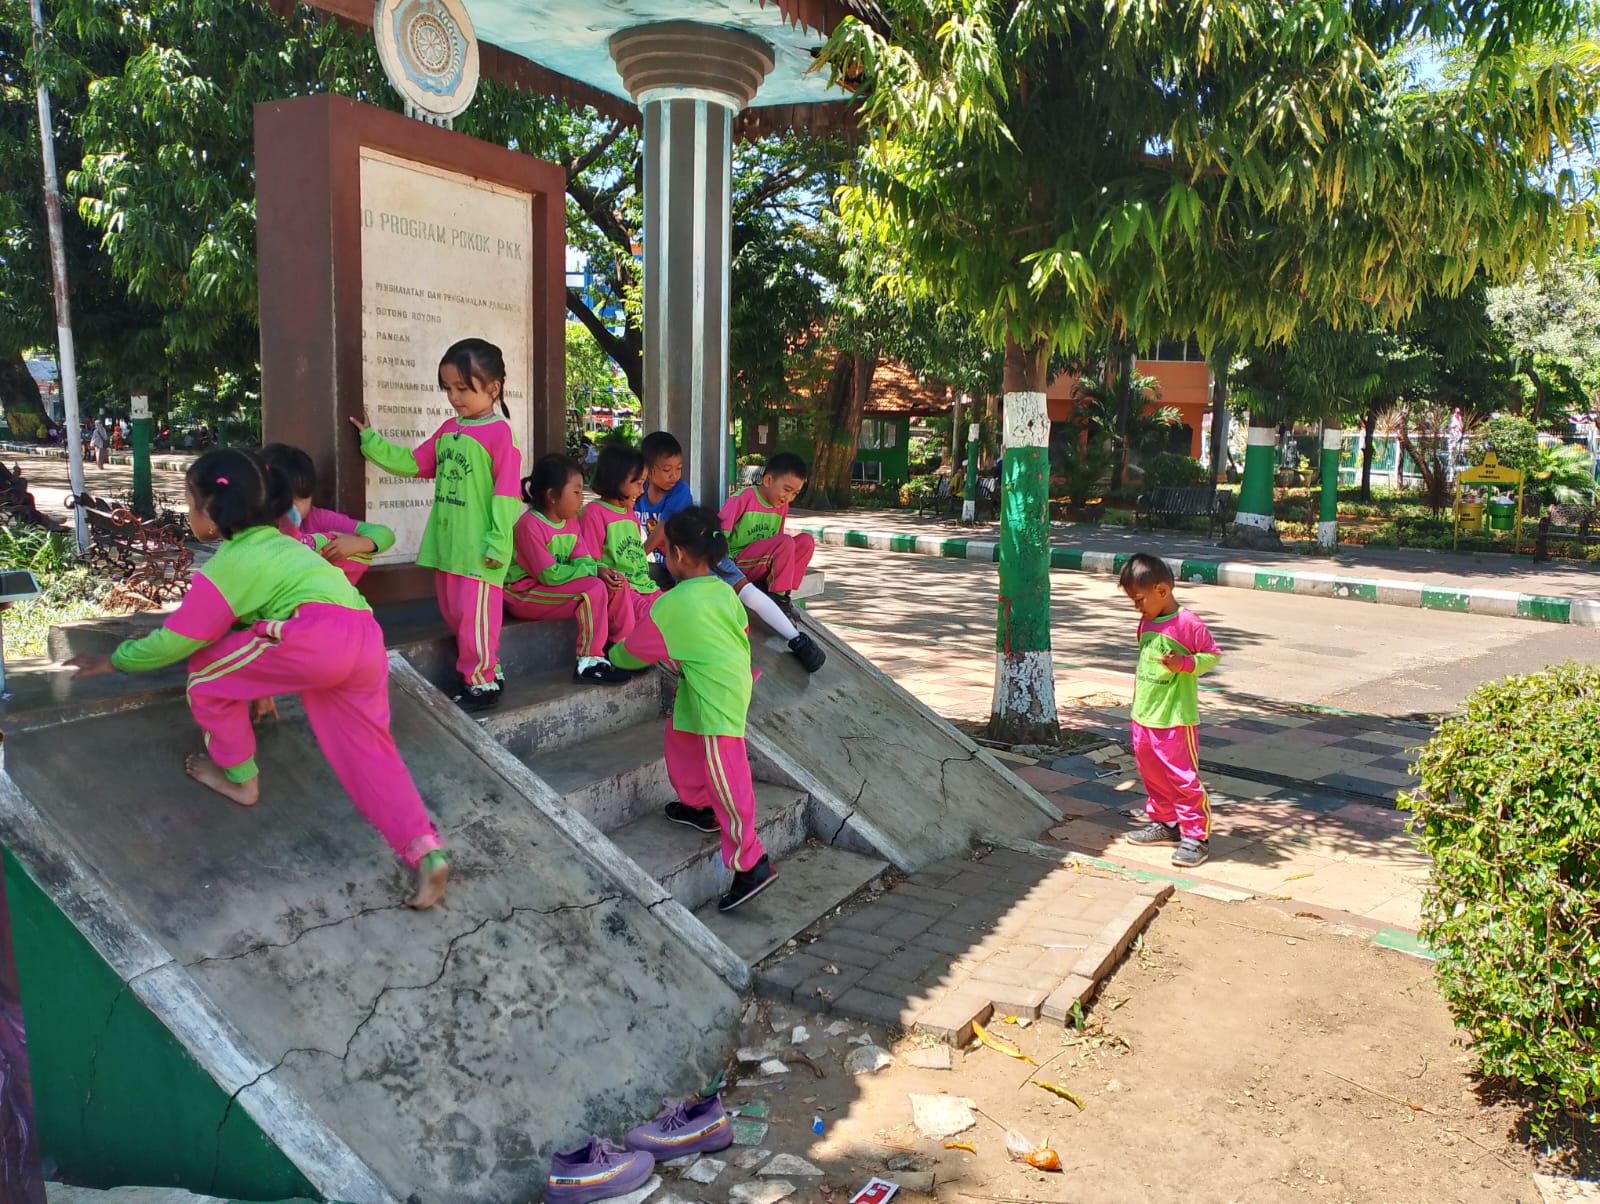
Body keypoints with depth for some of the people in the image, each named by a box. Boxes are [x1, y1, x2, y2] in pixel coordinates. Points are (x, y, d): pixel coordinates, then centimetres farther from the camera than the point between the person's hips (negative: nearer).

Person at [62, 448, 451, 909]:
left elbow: (175, 642, 12)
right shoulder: (274, 543, 33)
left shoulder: (226, 566, 8)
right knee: (370, 752, 9)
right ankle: (426, 852, -3)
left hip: (316, 636, -8)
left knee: (207, 673, 13)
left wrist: (114, 660, 27)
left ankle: (239, 778, 28)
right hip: (364, 638, 8)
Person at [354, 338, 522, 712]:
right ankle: (486, 669, 26)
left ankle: (481, 682, 8)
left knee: (474, 614, -4)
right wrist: (370, 441, 17)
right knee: (454, 613, 14)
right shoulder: (447, 431, 13)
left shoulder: (500, 433, -11)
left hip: (479, 548, -8)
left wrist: (498, 541, -17)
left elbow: (507, 491, -15)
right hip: (446, 544, 8)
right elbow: (412, 463, 21)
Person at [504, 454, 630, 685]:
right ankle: (589, 663, -24)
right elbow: (550, 574, -24)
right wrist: (594, 571, -21)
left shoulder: (571, 522, 7)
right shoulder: (531, 525, -21)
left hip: (555, 589, 9)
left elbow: (583, 560, 2)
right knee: (594, 589, -27)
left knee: (616, 584, -2)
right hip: (525, 596, -9)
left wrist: (601, 572, -21)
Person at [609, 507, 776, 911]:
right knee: (680, 733, 27)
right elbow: (743, 630, 17)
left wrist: (613, 655, 22)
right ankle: (699, 807, 41)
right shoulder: (723, 590, 7)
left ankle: (751, 864, -2)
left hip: (715, 696, -9)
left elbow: (636, 649, 2)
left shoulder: (672, 604, -12)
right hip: (734, 678, 9)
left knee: (725, 779, -5)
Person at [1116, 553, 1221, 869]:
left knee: (1182, 777, -3)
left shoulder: (1188, 623, -16)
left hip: (1176, 719, -8)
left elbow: (1212, 655, -10)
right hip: (1144, 716, 8)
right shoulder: (1147, 622, 8)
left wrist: (1184, 663, -26)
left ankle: (1197, 836, 7)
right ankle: (1164, 822, 33)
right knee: (1150, 771, 18)